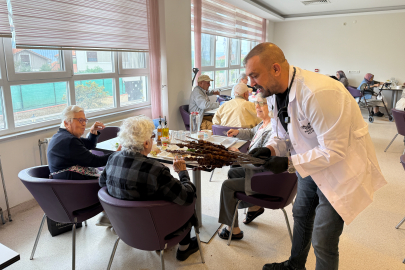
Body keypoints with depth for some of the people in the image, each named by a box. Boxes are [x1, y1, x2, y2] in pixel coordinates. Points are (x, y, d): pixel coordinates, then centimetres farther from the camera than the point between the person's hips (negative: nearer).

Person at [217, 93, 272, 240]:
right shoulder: (263, 124, 2)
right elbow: (252, 132, 26)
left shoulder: (273, 131, -30)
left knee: (227, 185, -9)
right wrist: (238, 132, 10)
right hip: (258, 170, 11)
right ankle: (254, 207, 35)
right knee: (232, 172, 22)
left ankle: (233, 229, 7)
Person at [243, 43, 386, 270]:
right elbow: (281, 133, 4)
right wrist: (270, 149, -16)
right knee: (301, 215, 25)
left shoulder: (319, 93, -34)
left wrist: (289, 163, -30)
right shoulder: (276, 92, -7)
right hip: (312, 164, 9)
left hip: (341, 166, -8)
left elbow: (333, 151, -31)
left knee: (323, 242, -2)